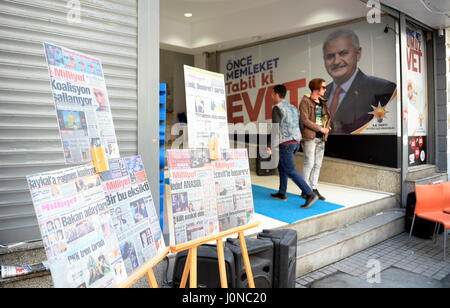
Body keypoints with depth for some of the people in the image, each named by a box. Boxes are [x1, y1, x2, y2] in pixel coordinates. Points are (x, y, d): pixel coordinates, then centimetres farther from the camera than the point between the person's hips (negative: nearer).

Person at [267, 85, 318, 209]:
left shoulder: (277, 108, -11)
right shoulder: (293, 108, 15)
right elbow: (299, 125, 17)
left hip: (286, 144, -9)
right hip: (296, 142, 9)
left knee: (290, 171, -6)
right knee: (282, 167, 21)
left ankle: (310, 194, -13)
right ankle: (282, 193, 26)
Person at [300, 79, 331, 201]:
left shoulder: (323, 102, 15)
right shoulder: (306, 101, -7)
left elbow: (327, 117, 21)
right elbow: (305, 120, -15)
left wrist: (327, 127, 0)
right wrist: (320, 128, -13)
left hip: (321, 138, 7)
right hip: (309, 137, -7)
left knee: (318, 164, 8)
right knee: (309, 163, -5)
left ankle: (314, 189, 17)